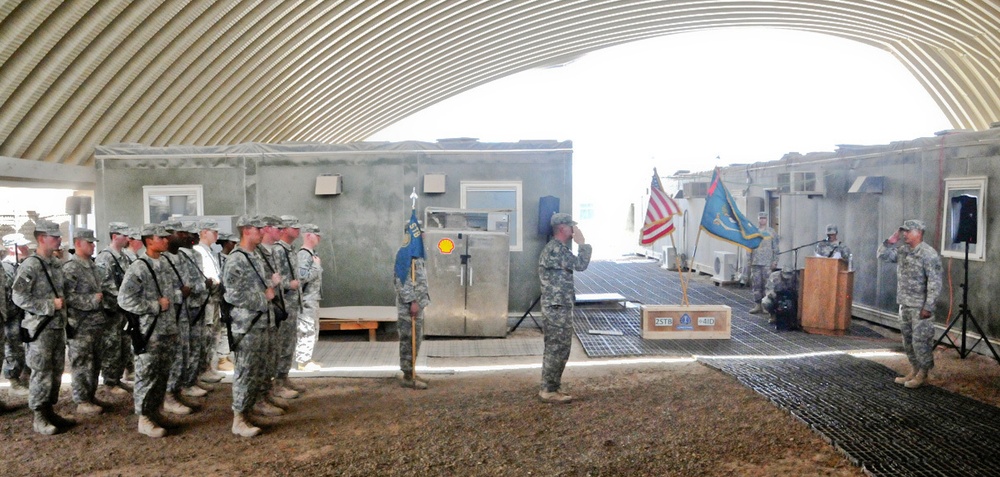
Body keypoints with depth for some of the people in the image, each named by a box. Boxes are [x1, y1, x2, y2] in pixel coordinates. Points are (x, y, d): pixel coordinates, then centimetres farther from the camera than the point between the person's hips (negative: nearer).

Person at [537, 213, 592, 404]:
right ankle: (549, 391, -1)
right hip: (558, 309, -11)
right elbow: (580, 265, -20)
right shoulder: (556, 249, -16)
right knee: (557, 350, -6)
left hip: (558, 308, 11)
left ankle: (551, 388, 21)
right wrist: (582, 243, -10)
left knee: (555, 350, 14)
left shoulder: (556, 248, 18)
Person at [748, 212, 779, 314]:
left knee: (766, 284, -2)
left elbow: (775, 248, 3)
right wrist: (749, 261, 8)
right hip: (755, 263, 2)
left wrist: (775, 261, -4)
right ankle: (757, 305, 7)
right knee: (756, 284, 2)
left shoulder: (772, 232, 4)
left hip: (767, 263, -2)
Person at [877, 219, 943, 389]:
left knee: (920, 340, -1)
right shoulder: (902, 250, 7)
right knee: (907, 339, 14)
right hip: (905, 304, 8)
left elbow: (935, 283, -19)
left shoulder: (929, 254, -17)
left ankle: (923, 374, 11)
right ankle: (914, 370, 25)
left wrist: (928, 307, -22)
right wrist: (891, 241, -3)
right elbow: (882, 256, 11)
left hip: (920, 306, -8)